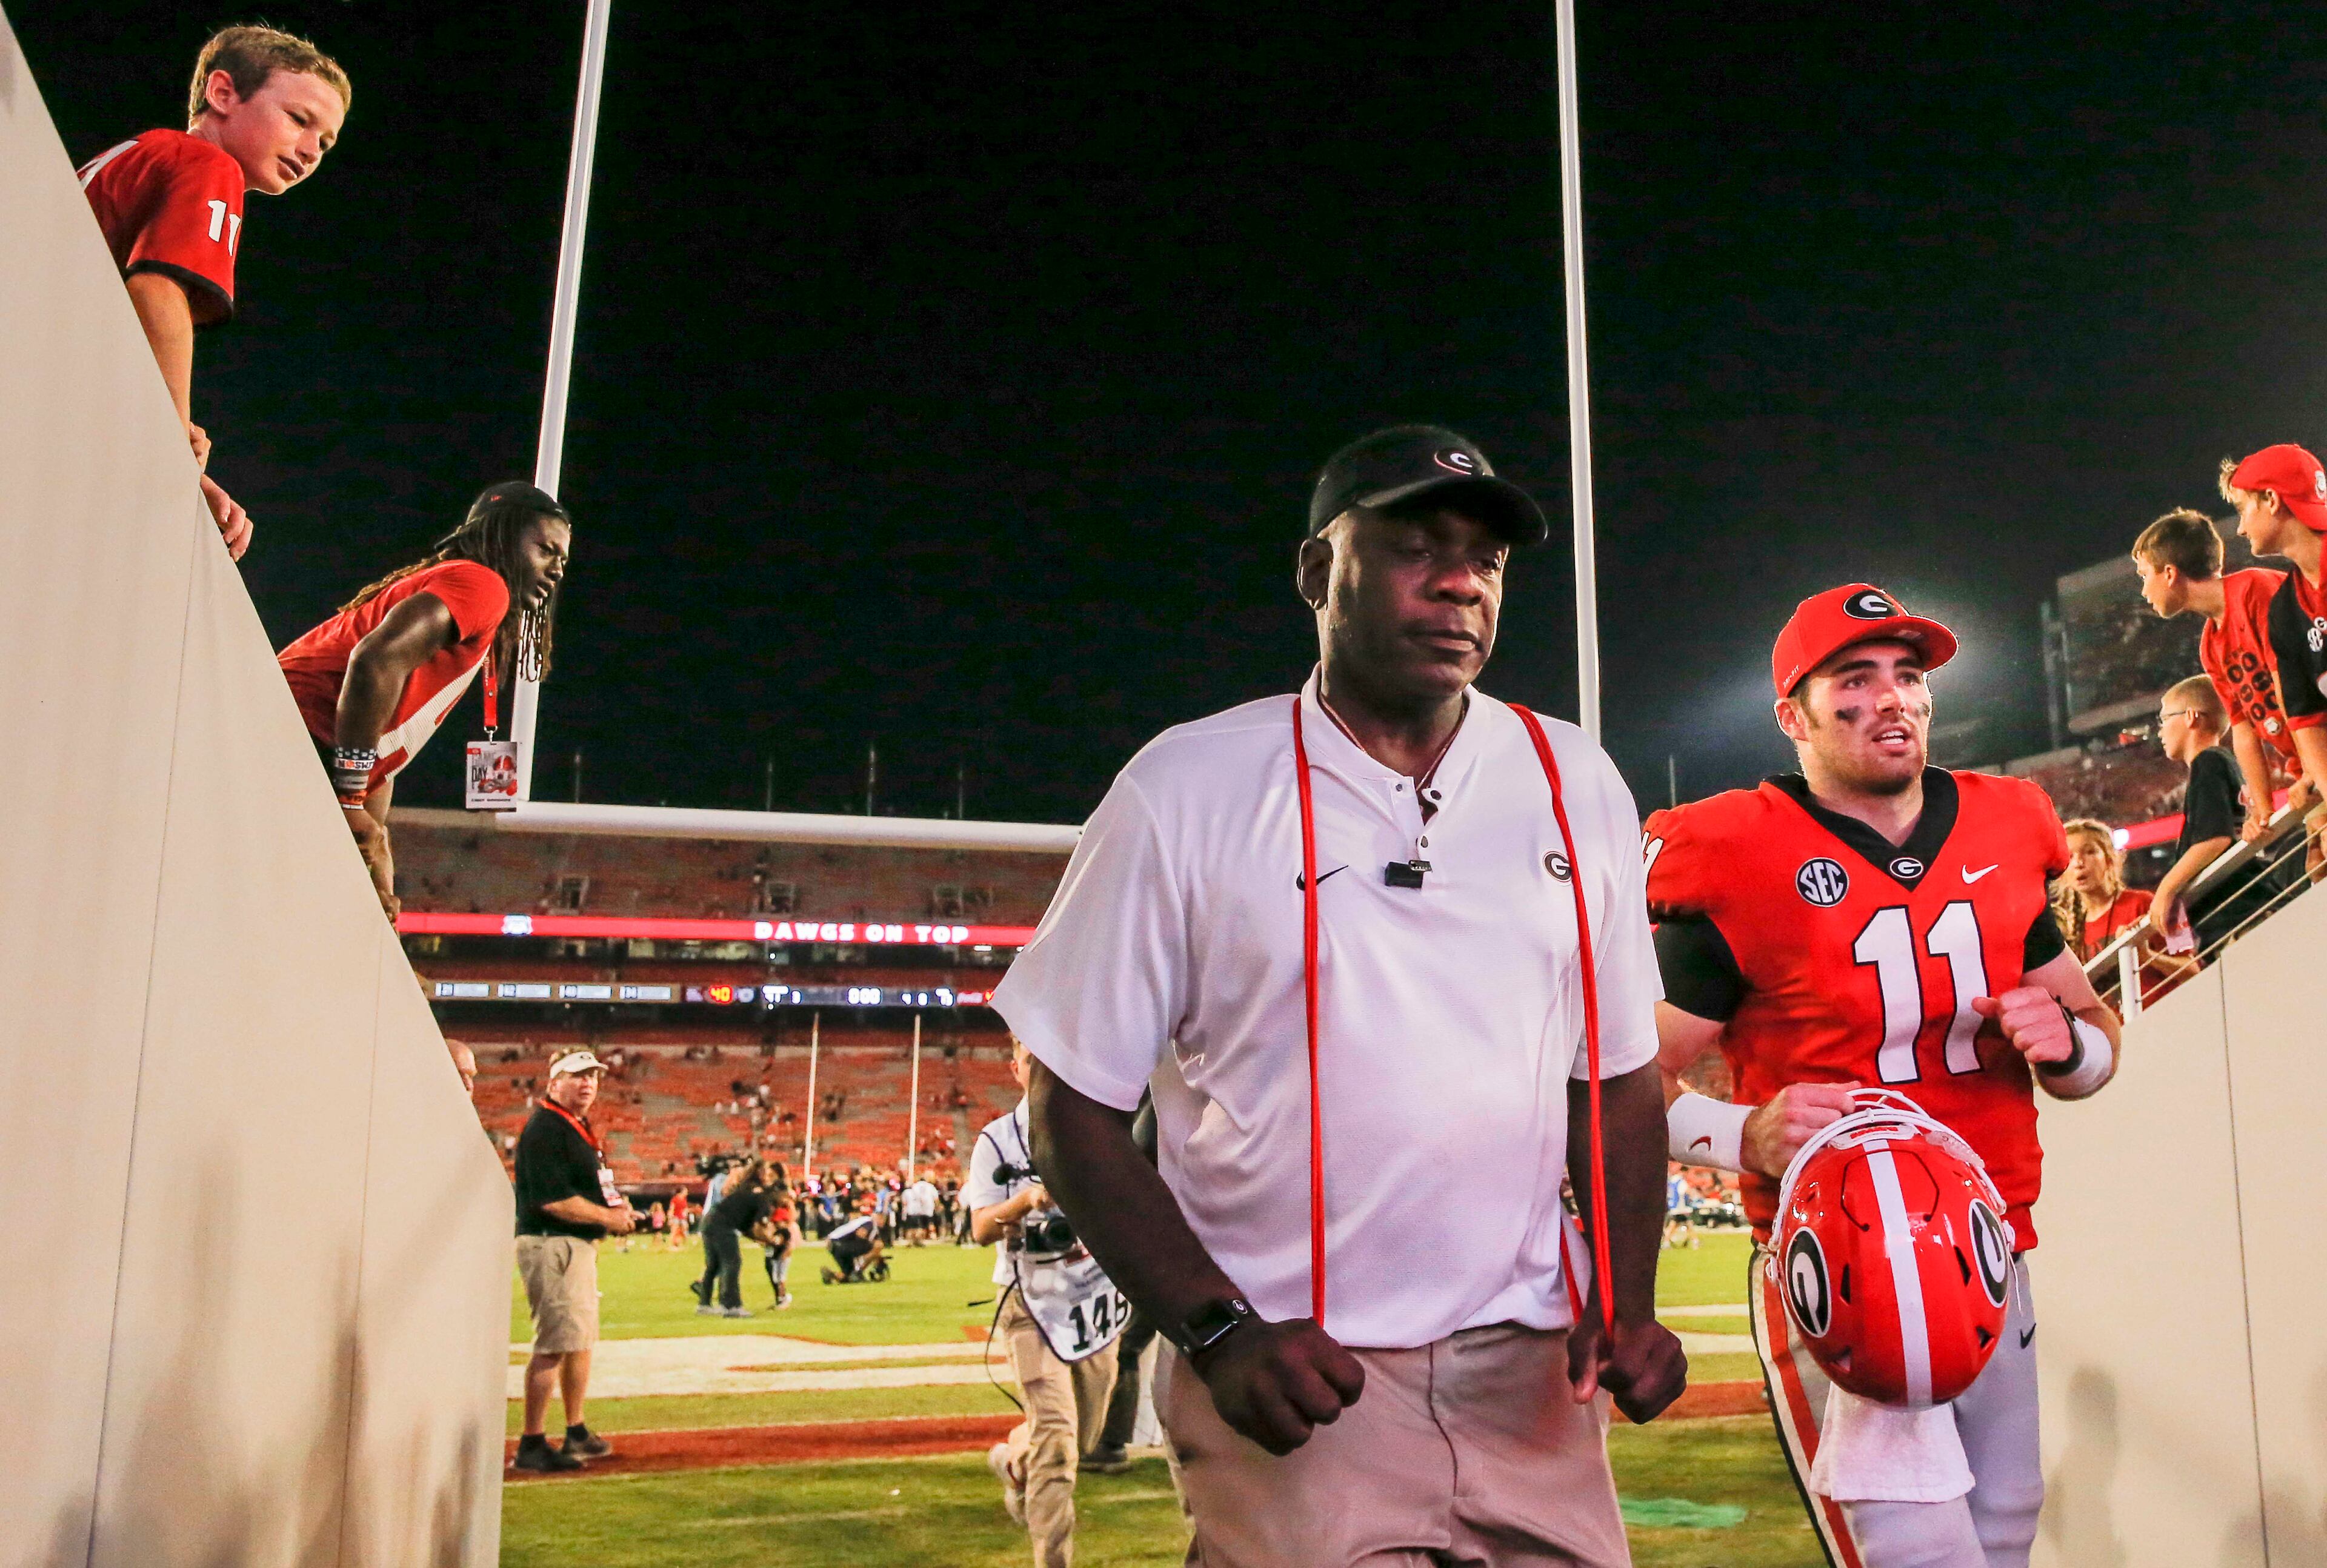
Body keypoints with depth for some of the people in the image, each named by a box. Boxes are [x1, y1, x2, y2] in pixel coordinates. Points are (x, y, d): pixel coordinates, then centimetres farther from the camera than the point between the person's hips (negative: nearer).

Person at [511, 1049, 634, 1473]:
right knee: (556, 1344, -10)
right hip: (551, 1244, -11)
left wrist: (615, 1208, 6)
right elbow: (554, 1200, -22)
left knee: (582, 1340, 17)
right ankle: (531, 1446, -3)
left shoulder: (580, 1128, 17)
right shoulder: (545, 1128, -15)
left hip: (580, 1245, 11)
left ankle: (577, 1433, 29)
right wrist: (608, 1217, -13)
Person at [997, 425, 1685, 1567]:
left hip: (1527, 1381, 4)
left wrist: (1629, 1303, 0)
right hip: (1293, 1385, -3)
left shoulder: (1575, 786, 6)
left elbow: (1617, 1078, 13)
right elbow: (1075, 1103, -4)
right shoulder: (1188, 790, -7)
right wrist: (1218, 1331, -13)